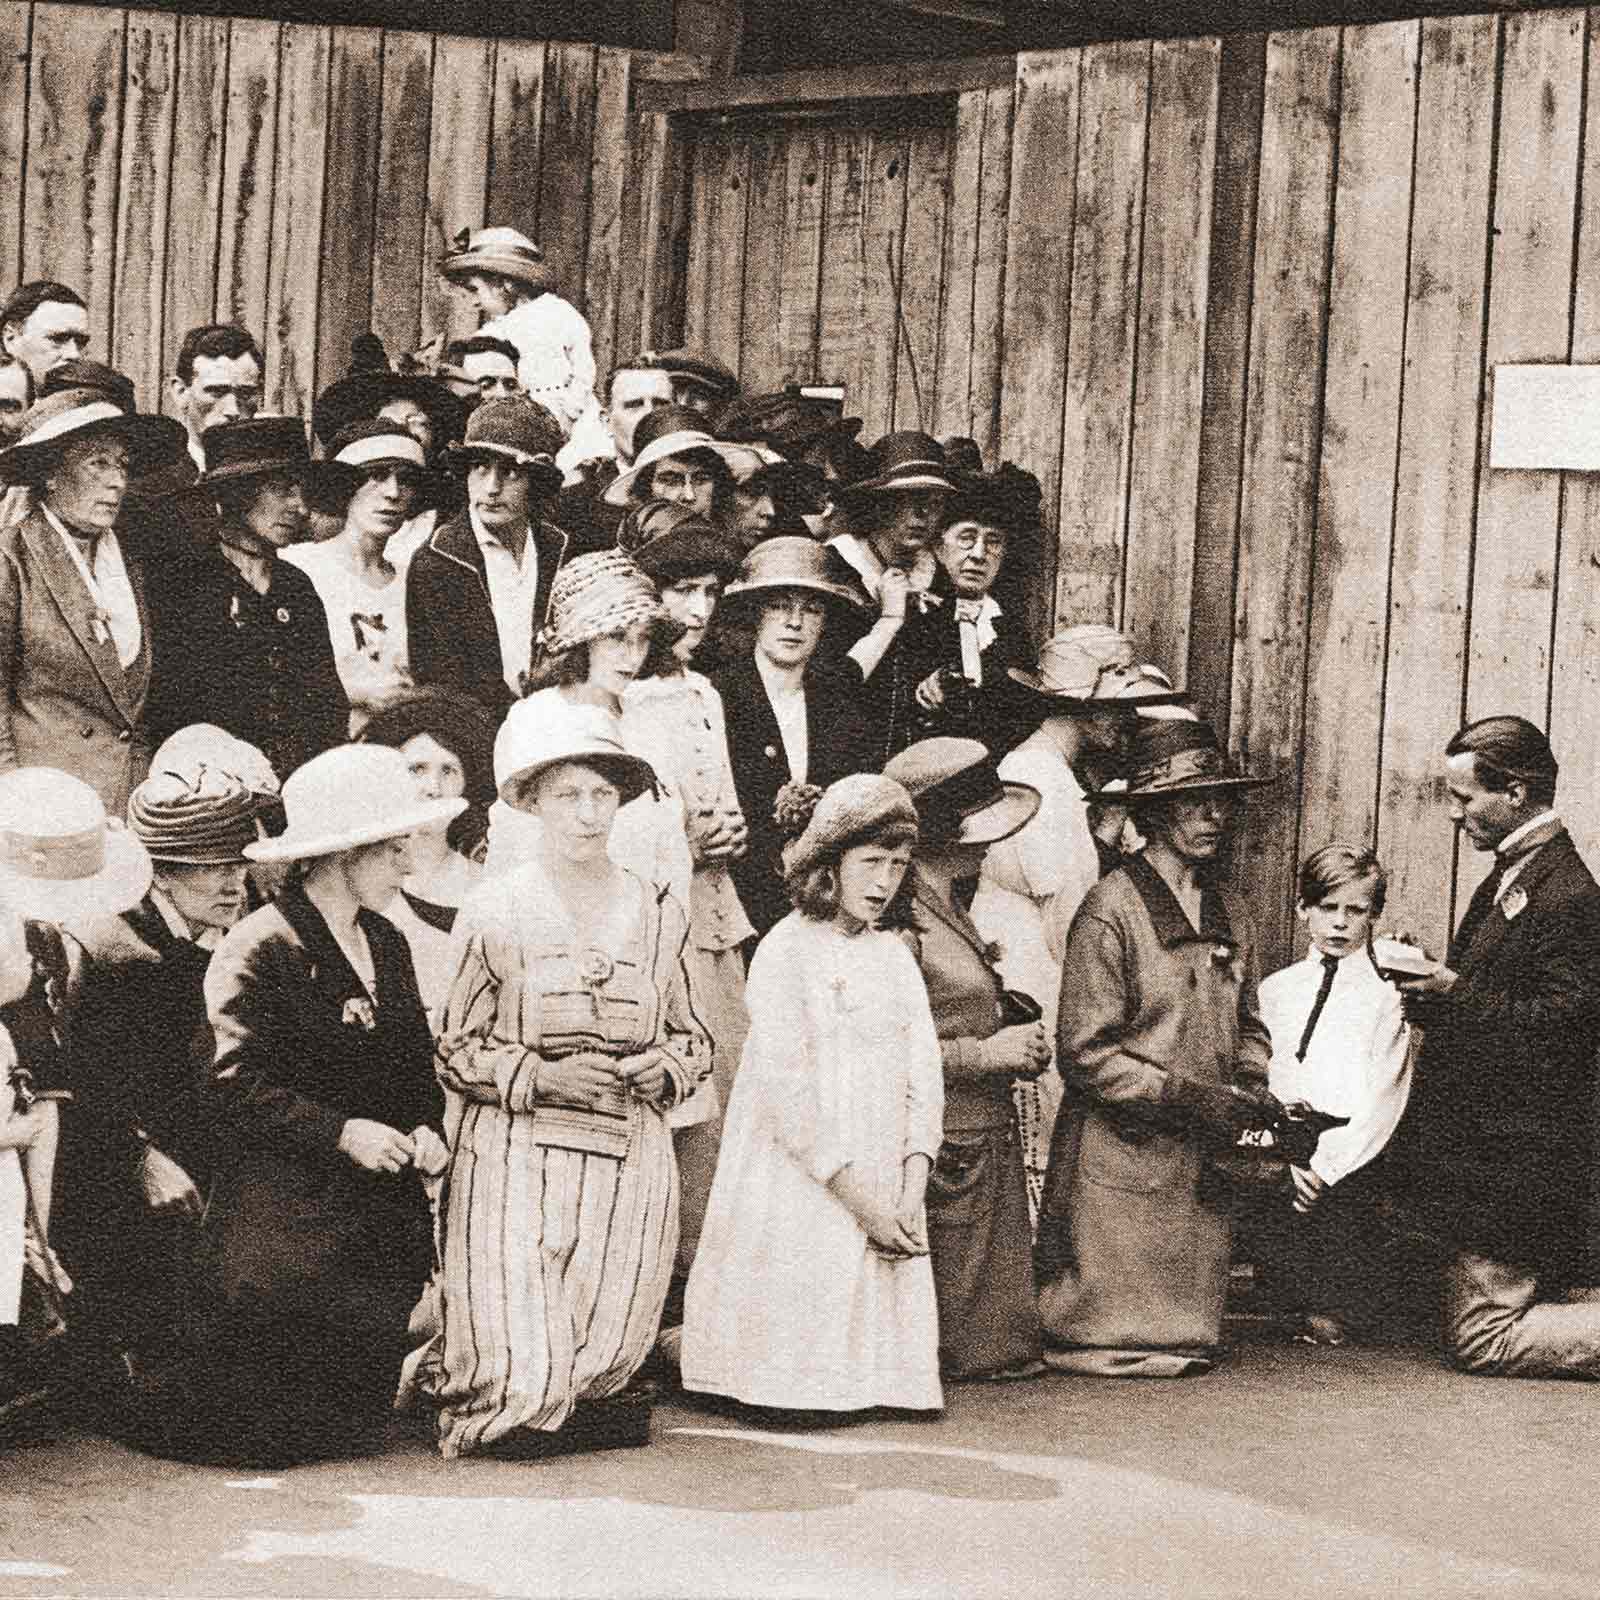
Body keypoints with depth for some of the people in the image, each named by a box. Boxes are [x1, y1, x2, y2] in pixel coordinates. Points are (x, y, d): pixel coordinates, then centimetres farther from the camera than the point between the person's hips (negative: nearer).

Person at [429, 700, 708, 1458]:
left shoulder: (657, 913, 9)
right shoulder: (493, 913, -1)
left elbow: (691, 1038, 19)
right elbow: (457, 1051, 2)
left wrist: (663, 1068, -3)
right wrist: (540, 1076, -12)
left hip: (629, 1159, 3)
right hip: (516, 1149, -3)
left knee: (604, 1362, -5)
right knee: (521, 1384, -11)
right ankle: (447, 1370, 19)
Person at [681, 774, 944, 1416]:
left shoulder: (894, 955, 13)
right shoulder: (785, 952, -6)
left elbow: (924, 1075, 7)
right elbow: (787, 1091, -13)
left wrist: (911, 1191, -7)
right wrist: (859, 1198, -16)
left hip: (884, 1199, 6)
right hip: (799, 1189, -6)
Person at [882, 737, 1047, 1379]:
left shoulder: (951, 911, 17)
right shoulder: (897, 922, -15)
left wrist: (1022, 1043, 12)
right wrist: (989, 1053, -17)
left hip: (989, 1146, 10)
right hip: (943, 1151, -10)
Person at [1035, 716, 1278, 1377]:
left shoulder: (1229, 914, 12)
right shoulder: (1110, 911, -10)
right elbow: (1085, 1052, -13)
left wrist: (1250, 1089, 3)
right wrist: (1190, 1097, -17)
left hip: (1203, 1167, 7)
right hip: (1122, 1158, -7)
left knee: (1187, 1340, 10)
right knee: (1119, 1346, -4)